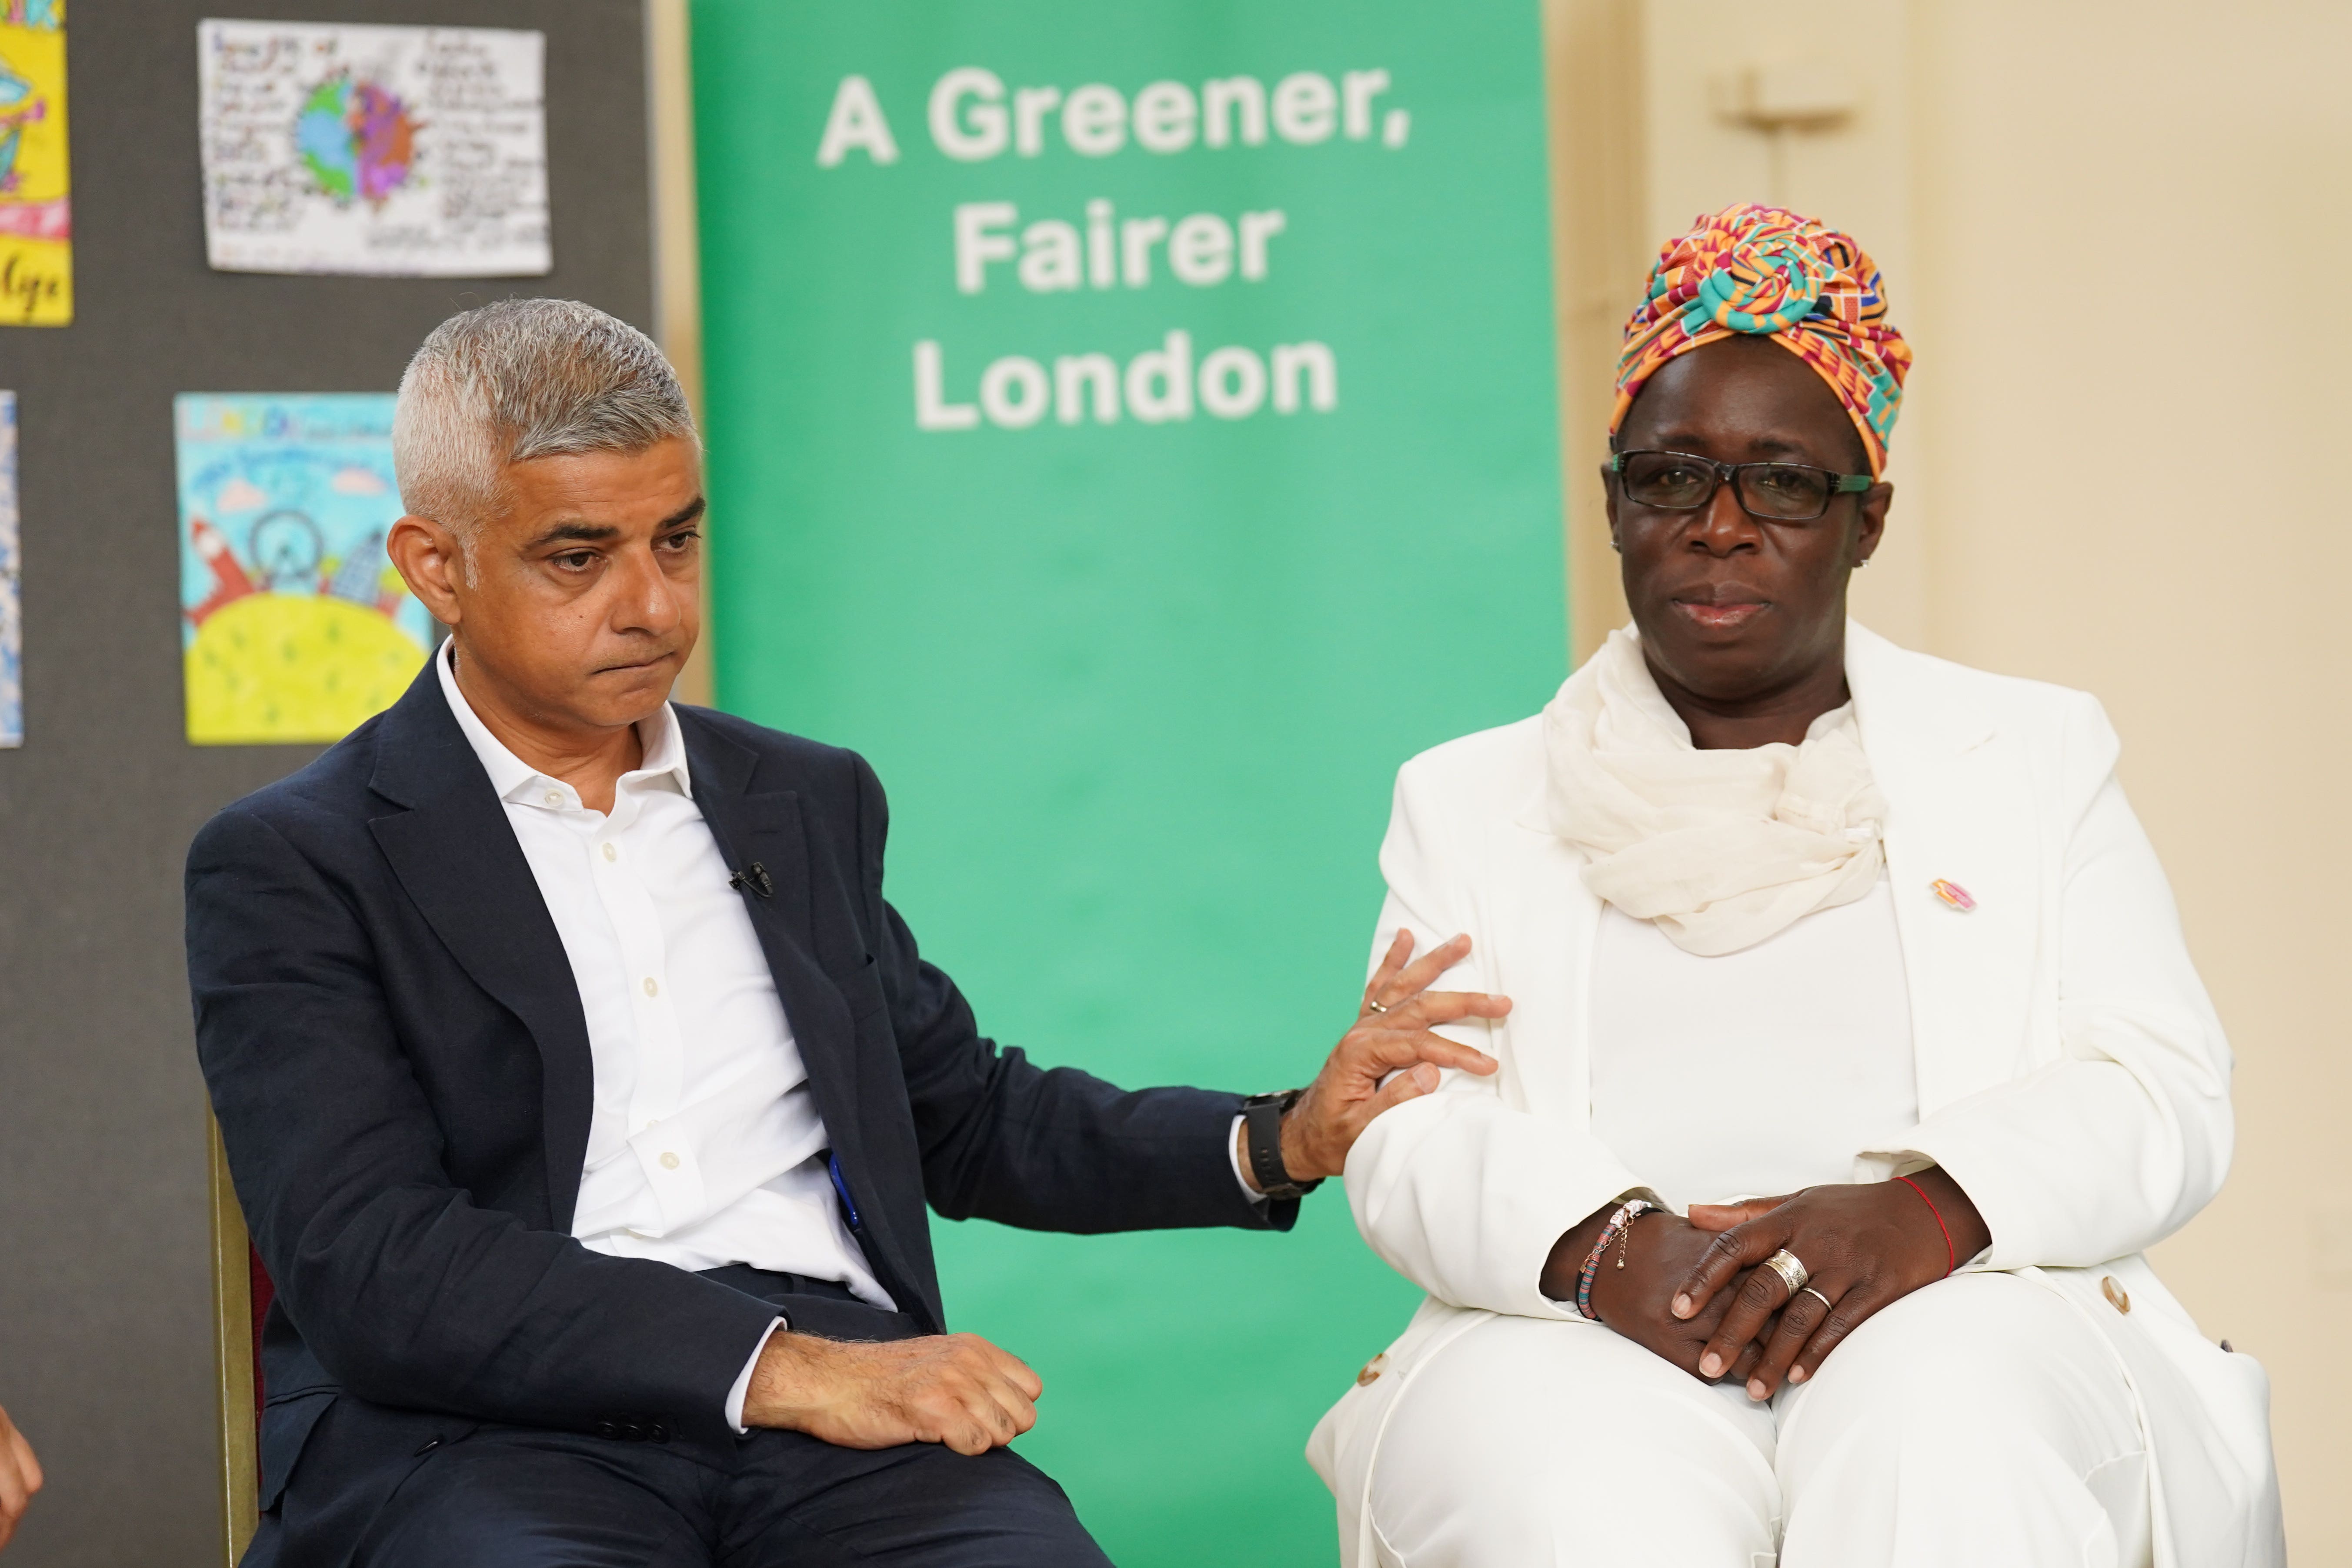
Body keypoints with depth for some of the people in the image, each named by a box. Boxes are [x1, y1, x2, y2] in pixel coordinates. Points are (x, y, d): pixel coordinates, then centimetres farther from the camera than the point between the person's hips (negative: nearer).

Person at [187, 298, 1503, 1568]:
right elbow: (370, 1269, -8)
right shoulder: (293, 868, 5)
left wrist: (1284, 1141, 18)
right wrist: (778, 1368, -17)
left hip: (843, 1382, 5)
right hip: (485, 1433, -4)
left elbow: (964, 1117, 35)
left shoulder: (811, 804, 24)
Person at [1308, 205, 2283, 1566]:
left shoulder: (2036, 754, 20)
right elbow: (1409, 1136, 7)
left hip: (1957, 1315, 0)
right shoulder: (1469, 799, 21)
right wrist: (1599, 1243, -17)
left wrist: (1925, 1211, -15)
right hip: (1587, 1334, 0)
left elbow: (2169, 1096, 7)